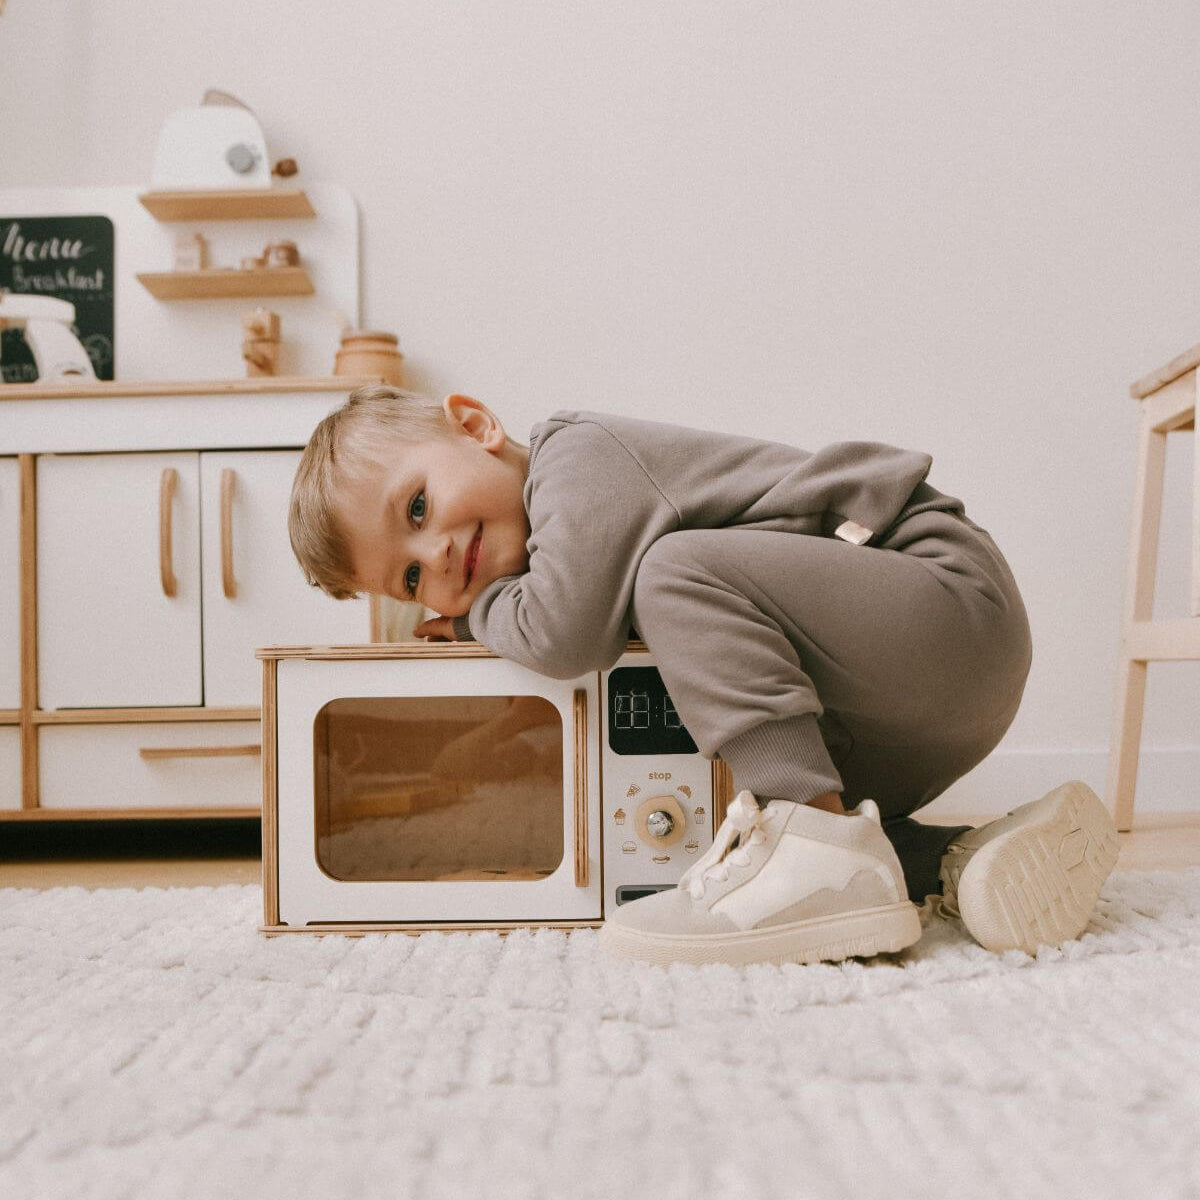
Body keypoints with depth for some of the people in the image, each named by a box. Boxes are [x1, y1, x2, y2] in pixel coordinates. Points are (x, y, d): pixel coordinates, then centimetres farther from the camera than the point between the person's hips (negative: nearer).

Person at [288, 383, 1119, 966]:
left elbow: (569, 635, -24)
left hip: (954, 599, -10)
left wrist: (484, 611, -4)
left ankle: (824, 862, -30)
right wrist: (476, 623, 10)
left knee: (681, 572, -26)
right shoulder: (567, 547, 16)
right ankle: (967, 862, -6)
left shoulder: (579, 449, -12)